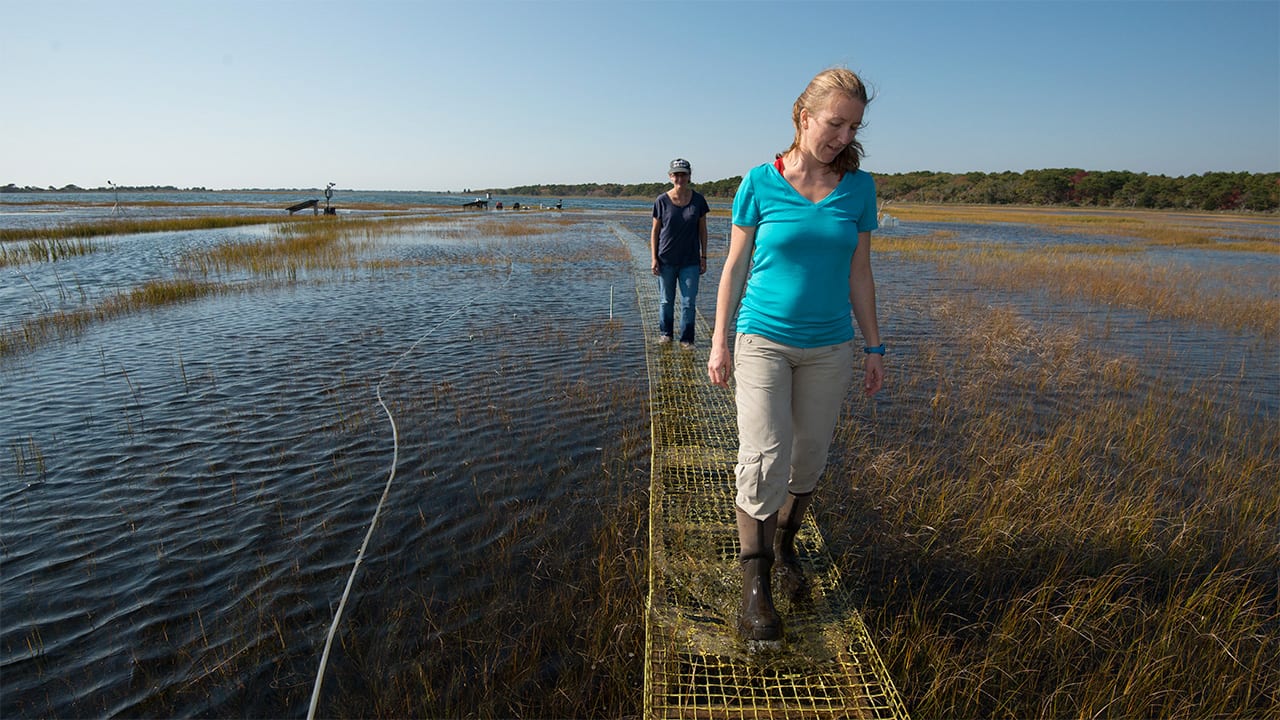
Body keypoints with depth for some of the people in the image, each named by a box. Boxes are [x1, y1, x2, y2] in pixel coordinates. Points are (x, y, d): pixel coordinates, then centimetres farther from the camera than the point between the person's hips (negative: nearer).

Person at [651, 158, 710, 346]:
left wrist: (703, 257, 3)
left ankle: (686, 338, 13)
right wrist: (654, 258, -3)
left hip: (690, 261, 1)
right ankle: (665, 333, 29)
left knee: (689, 303, 2)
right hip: (667, 260, 0)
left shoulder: (698, 200, 1)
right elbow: (655, 231, 2)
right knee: (666, 301, 12)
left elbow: (702, 230, 6)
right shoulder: (662, 201, -2)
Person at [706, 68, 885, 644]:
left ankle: (784, 545, 36)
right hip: (764, 341, -3)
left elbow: (859, 274, 8)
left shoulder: (859, 188, 2)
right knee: (764, 458, -14)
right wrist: (719, 342, -1)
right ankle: (754, 583, 3)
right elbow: (735, 266, 0)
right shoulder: (760, 183, -5)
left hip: (829, 347, 3)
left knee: (808, 460, 12)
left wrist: (874, 346, 8)